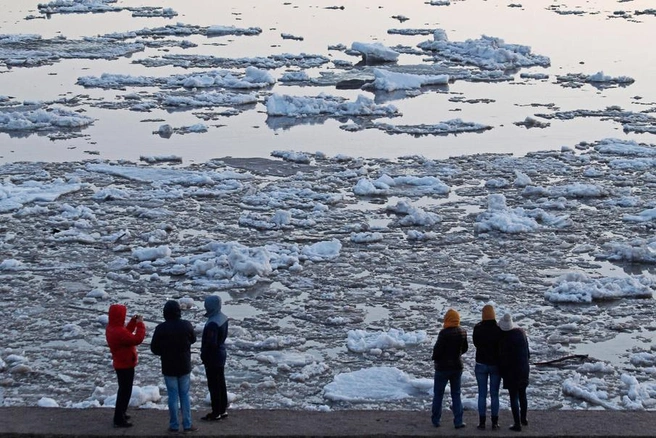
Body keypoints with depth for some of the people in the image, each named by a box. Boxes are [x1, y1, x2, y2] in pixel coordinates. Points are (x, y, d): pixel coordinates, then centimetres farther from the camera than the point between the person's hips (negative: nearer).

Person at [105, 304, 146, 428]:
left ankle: (121, 414, 37)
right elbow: (137, 339, -30)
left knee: (124, 389, 25)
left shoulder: (111, 328, 2)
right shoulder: (119, 332, -30)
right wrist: (140, 324, -21)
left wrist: (133, 322, 6)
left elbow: (126, 334, 16)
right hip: (126, 365, -10)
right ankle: (119, 420, 3)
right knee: (125, 391, -2)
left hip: (120, 364, 10)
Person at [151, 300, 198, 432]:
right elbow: (193, 339, 9)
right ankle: (187, 424, 11)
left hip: (168, 367, -1)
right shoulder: (186, 325, -9)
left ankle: (174, 425, 9)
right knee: (185, 395, 10)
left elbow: (154, 348, -8)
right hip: (184, 366, 1)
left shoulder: (161, 328, -15)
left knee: (173, 395, 6)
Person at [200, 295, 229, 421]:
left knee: (213, 385, -1)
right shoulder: (223, 318, 3)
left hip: (213, 357, -9)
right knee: (221, 383, 16)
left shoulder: (213, 323, -27)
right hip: (221, 354, 9)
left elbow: (210, 343, -25)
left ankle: (216, 412, 5)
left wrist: (204, 356, -13)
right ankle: (223, 410, 24)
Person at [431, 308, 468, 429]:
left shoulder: (444, 333, -22)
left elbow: (437, 349, -19)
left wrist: (435, 358, 2)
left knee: (438, 394, 9)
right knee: (456, 394, 11)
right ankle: (458, 421, 5)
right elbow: (465, 348, 10)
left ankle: (435, 420, 14)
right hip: (457, 366, 5)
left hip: (443, 367, -5)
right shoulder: (463, 332, -2)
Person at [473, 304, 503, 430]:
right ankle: (494, 422, 7)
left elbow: (476, 343, 3)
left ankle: (482, 422, 4)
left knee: (482, 394, 5)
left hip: (481, 364, 0)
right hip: (495, 364, 0)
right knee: (494, 394, 7)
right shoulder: (498, 329, -11)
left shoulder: (477, 328, -8)